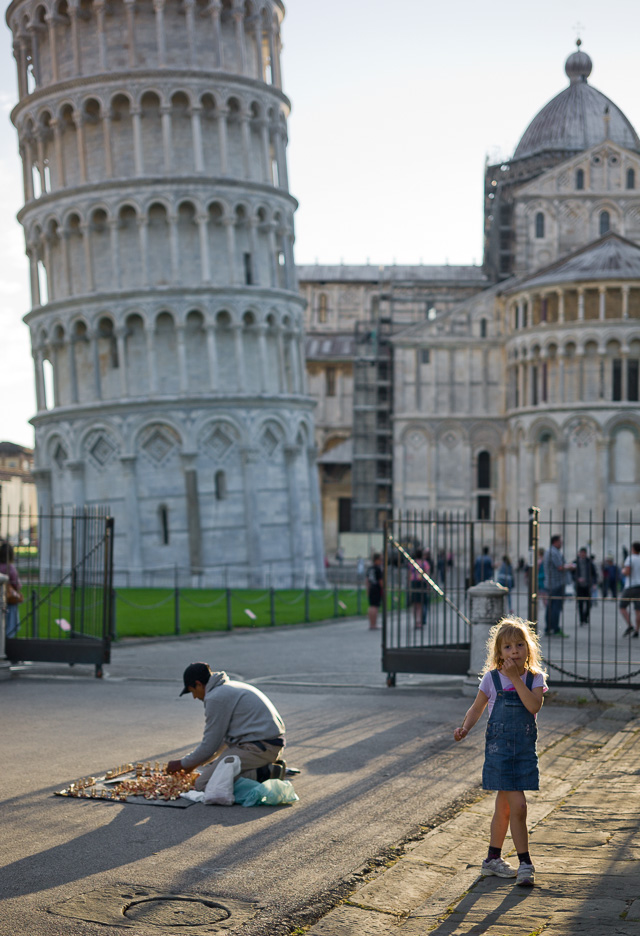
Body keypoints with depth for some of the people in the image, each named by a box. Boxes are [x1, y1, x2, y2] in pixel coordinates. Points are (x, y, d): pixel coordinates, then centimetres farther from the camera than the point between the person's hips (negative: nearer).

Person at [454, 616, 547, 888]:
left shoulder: (535, 678, 0)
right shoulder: (492, 678, -3)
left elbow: (534, 706, -17)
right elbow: (477, 707, 5)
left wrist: (516, 679, -19)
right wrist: (465, 728, -12)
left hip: (525, 748, 3)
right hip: (499, 747, -3)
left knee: (503, 806, 13)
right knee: (518, 805, -11)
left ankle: (493, 859, 27)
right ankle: (525, 863, -2)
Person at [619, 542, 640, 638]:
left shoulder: (630, 558, -8)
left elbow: (626, 572, -16)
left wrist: (623, 570, 5)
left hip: (631, 586, -5)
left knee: (622, 607, 4)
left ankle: (629, 626, -13)